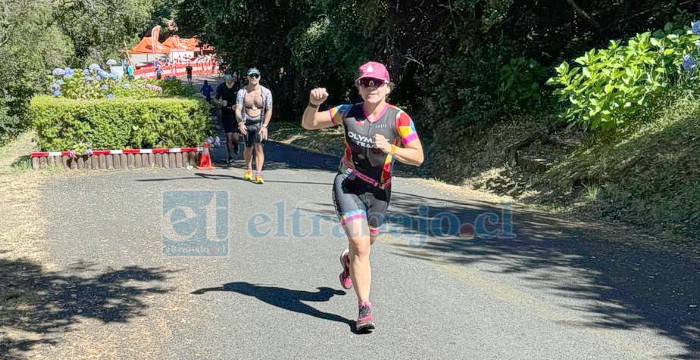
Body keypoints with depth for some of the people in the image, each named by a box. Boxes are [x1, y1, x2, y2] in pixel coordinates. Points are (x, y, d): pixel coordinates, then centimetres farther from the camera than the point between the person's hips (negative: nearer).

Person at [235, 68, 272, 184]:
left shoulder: (266, 92, -5)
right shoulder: (242, 92, -3)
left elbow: (269, 110, -5)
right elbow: (238, 109, -9)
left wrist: (264, 126, -16)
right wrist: (240, 123, -27)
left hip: (260, 122, -1)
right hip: (246, 123, 1)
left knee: (259, 147, -16)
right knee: (249, 148, 9)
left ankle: (258, 175, -20)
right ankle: (248, 169, 37)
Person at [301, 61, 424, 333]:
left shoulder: (399, 118, -11)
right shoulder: (348, 113, -6)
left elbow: (418, 157, -15)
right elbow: (308, 124, 4)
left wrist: (390, 149, -30)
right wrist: (314, 104, -15)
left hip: (378, 192, 2)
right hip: (348, 186, -2)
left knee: (364, 245, 21)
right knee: (360, 244, -18)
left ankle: (348, 260, 59)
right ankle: (364, 309, -8)